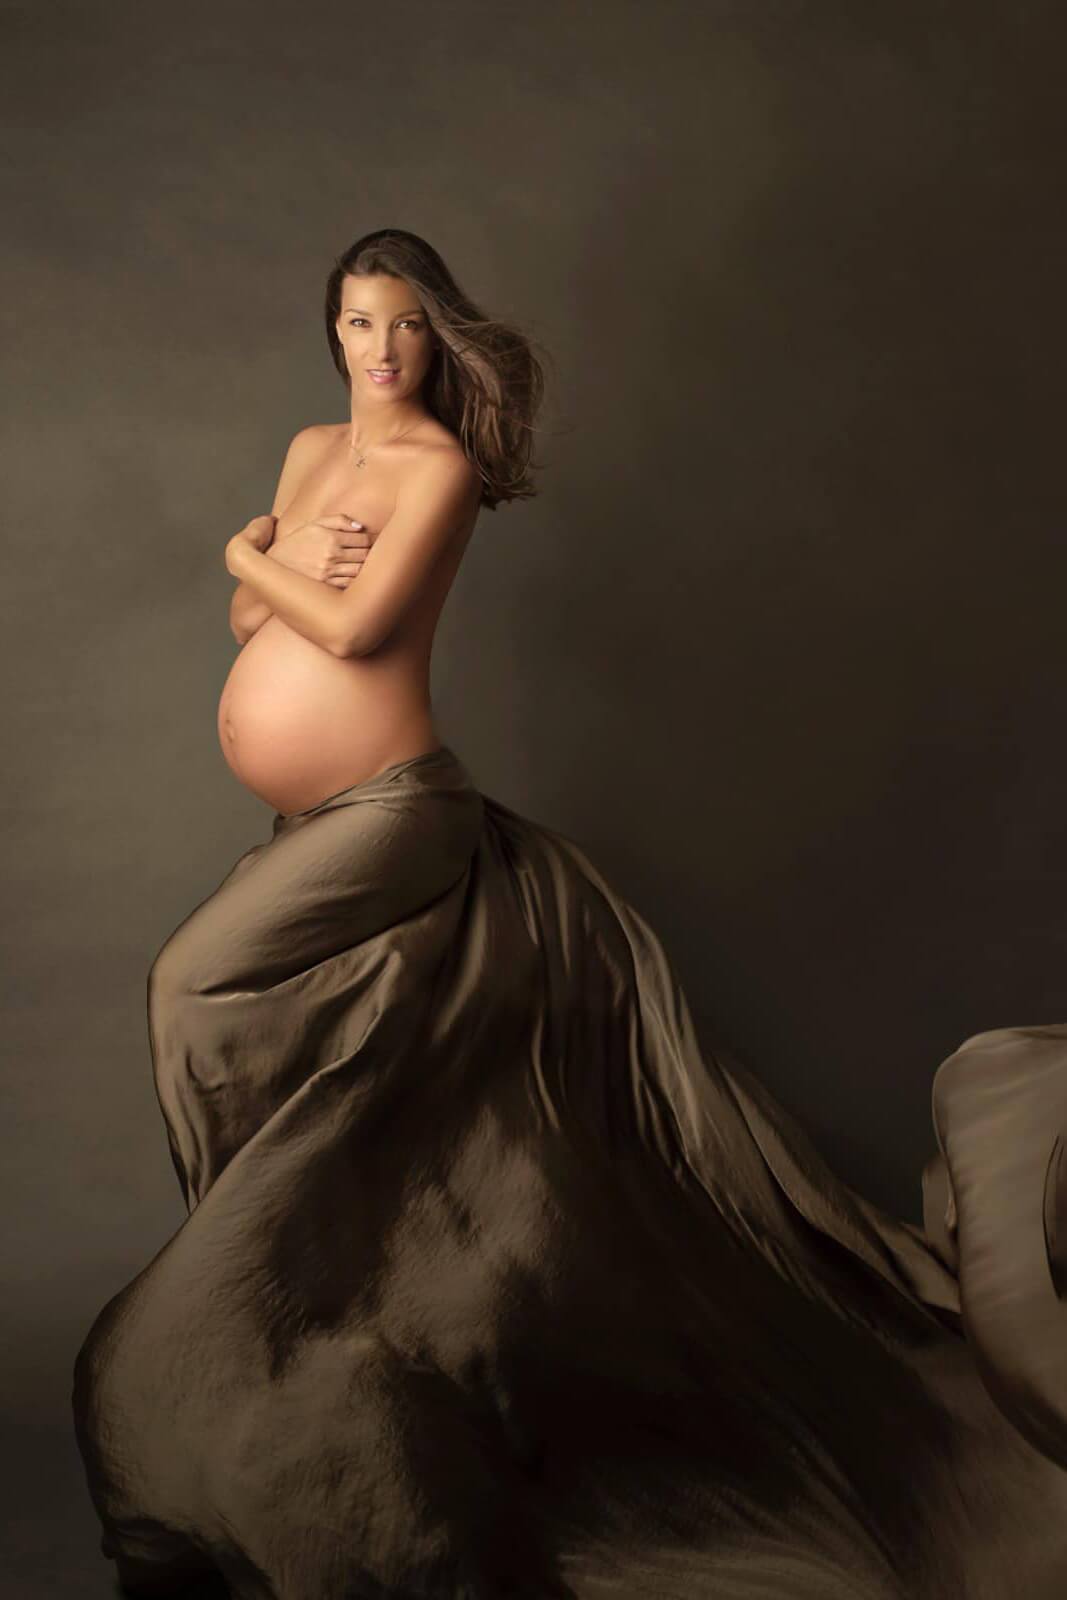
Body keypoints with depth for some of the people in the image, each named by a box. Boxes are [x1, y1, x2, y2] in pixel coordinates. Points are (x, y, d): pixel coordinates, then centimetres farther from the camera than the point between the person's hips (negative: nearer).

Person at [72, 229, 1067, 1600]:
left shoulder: (441, 463, -8)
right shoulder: (311, 450, 16)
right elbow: (251, 619, 13)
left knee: (198, 991, -11)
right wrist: (284, 565, -8)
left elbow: (355, 627, -18)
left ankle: (270, 1256, 6)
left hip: (387, 817, -7)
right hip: (315, 824, 8)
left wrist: (250, 555, -2)